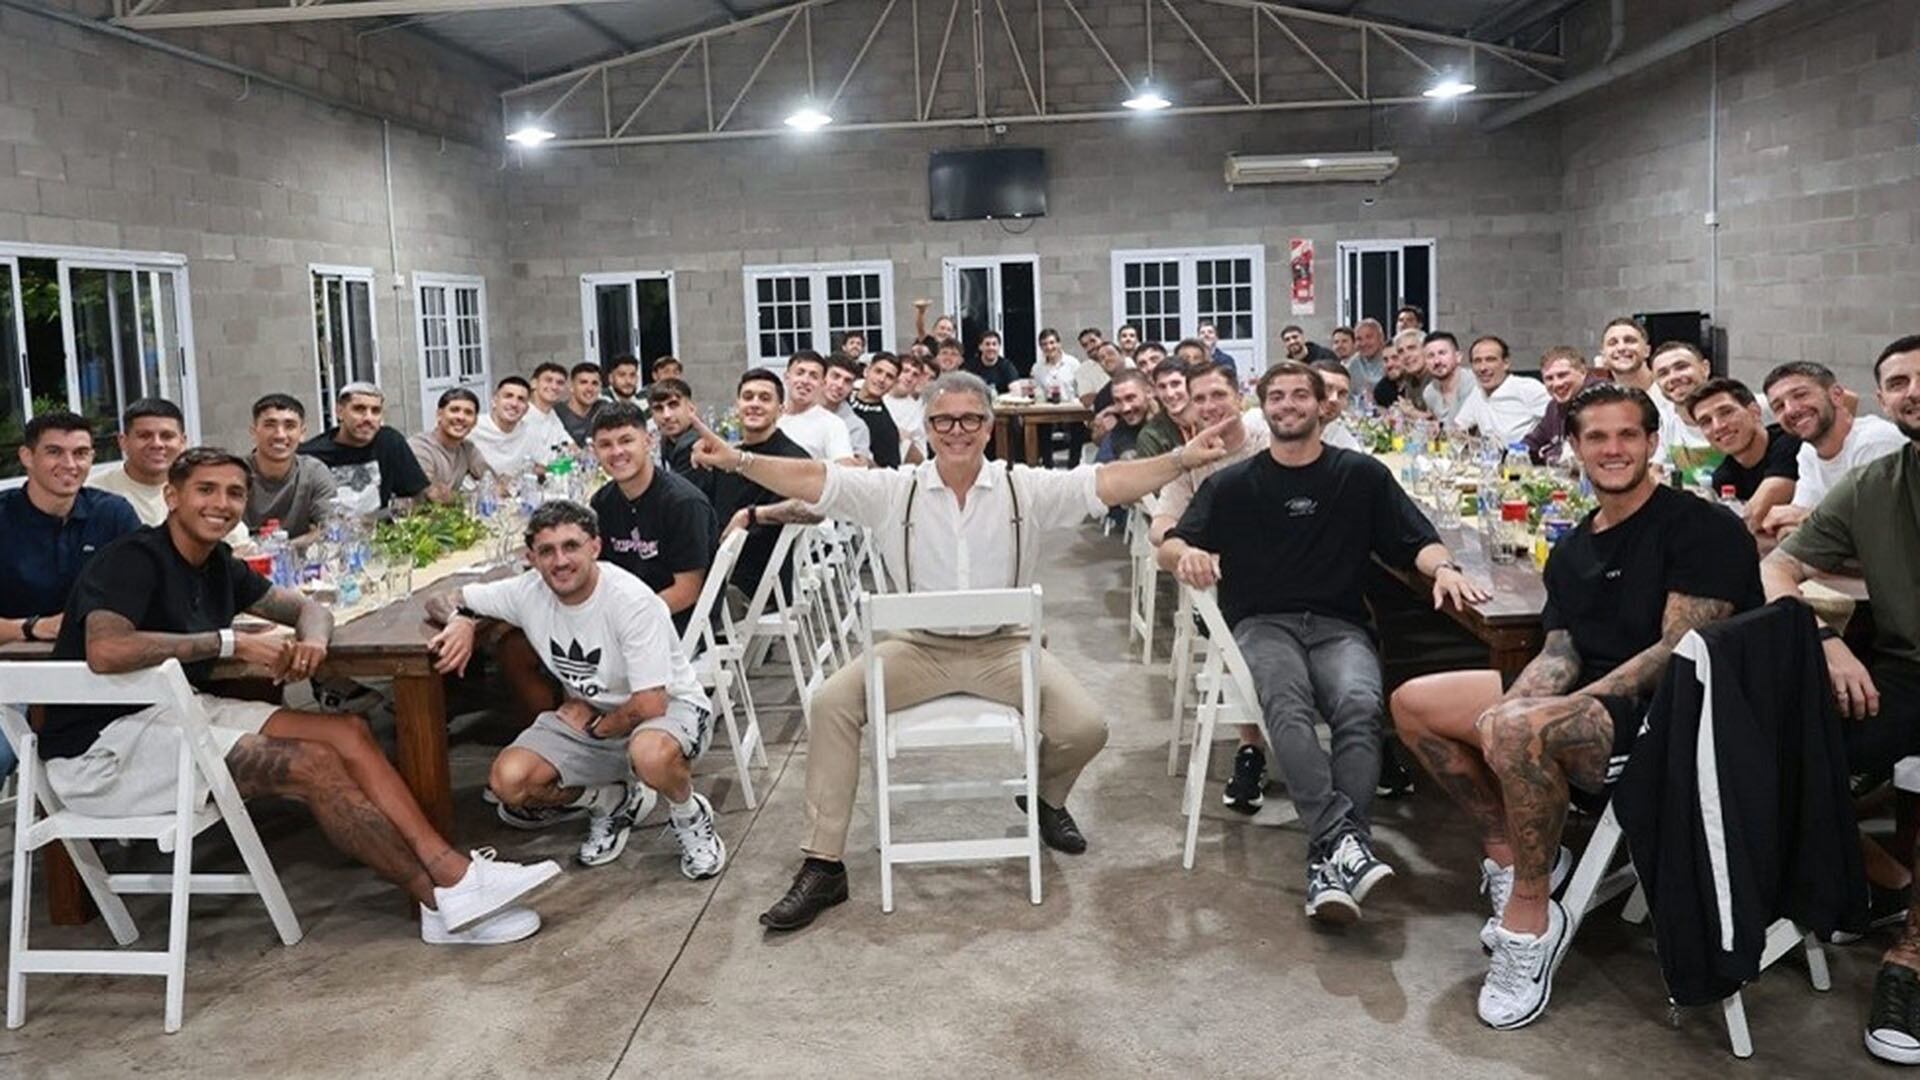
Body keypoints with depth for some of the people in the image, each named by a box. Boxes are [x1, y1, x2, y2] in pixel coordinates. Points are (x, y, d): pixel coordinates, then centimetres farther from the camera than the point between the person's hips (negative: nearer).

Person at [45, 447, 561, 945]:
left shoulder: (218, 566, 11)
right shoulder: (135, 558, -15)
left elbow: (309, 608, 16)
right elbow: (106, 650, -33)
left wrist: (312, 637, -10)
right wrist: (231, 643, -27)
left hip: (179, 710, 9)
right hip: (102, 746, -9)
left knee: (347, 731, -9)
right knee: (311, 764, -23)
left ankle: (454, 872, -18)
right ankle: (440, 898, -15)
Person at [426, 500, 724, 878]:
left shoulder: (633, 602, -27)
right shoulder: (529, 592, -9)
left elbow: (650, 705, -28)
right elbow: (444, 600, 4)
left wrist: (594, 726, -12)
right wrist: (461, 619, -20)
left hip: (670, 706, -5)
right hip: (587, 716, 6)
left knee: (652, 754, -42)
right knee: (508, 780, -17)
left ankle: (690, 816, -5)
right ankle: (610, 802, 11)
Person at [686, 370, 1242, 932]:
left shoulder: (1026, 489, -2)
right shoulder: (893, 491, 0)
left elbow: (1107, 481, -10)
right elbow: (812, 479, -8)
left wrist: (1183, 459, -21)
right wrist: (736, 459, -20)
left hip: (1006, 646, 0)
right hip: (919, 648, 1)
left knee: (1084, 727, -18)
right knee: (832, 702, -20)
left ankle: (1047, 797, 22)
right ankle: (822, 866, -9)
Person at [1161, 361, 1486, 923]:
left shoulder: (1362, 475, 13)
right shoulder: (1231, 484, 12)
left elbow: (1418, 540, 11)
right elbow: (1168, 547, 6)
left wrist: (1443, 567, -13)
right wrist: (1186, 553, -19)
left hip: (1338, 624, 1)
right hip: (1263, 624, 0)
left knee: (1360, 704, -33)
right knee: (1287, 703, -35)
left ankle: (1330, 858, -36)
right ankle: (1344, 840, -44)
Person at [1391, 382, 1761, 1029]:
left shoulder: (1702, 528, -8)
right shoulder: (1573, 551, 15)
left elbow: (1682, 649, -17)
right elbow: (1561, 653, 8)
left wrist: (1572, 705, -23)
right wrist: (1514, 702, -15)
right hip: (1583, 699, 9)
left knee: (1517, 731, -37)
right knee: (1413, 703, 1)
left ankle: (1530, 920, -18)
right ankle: (1510, 852, 4)